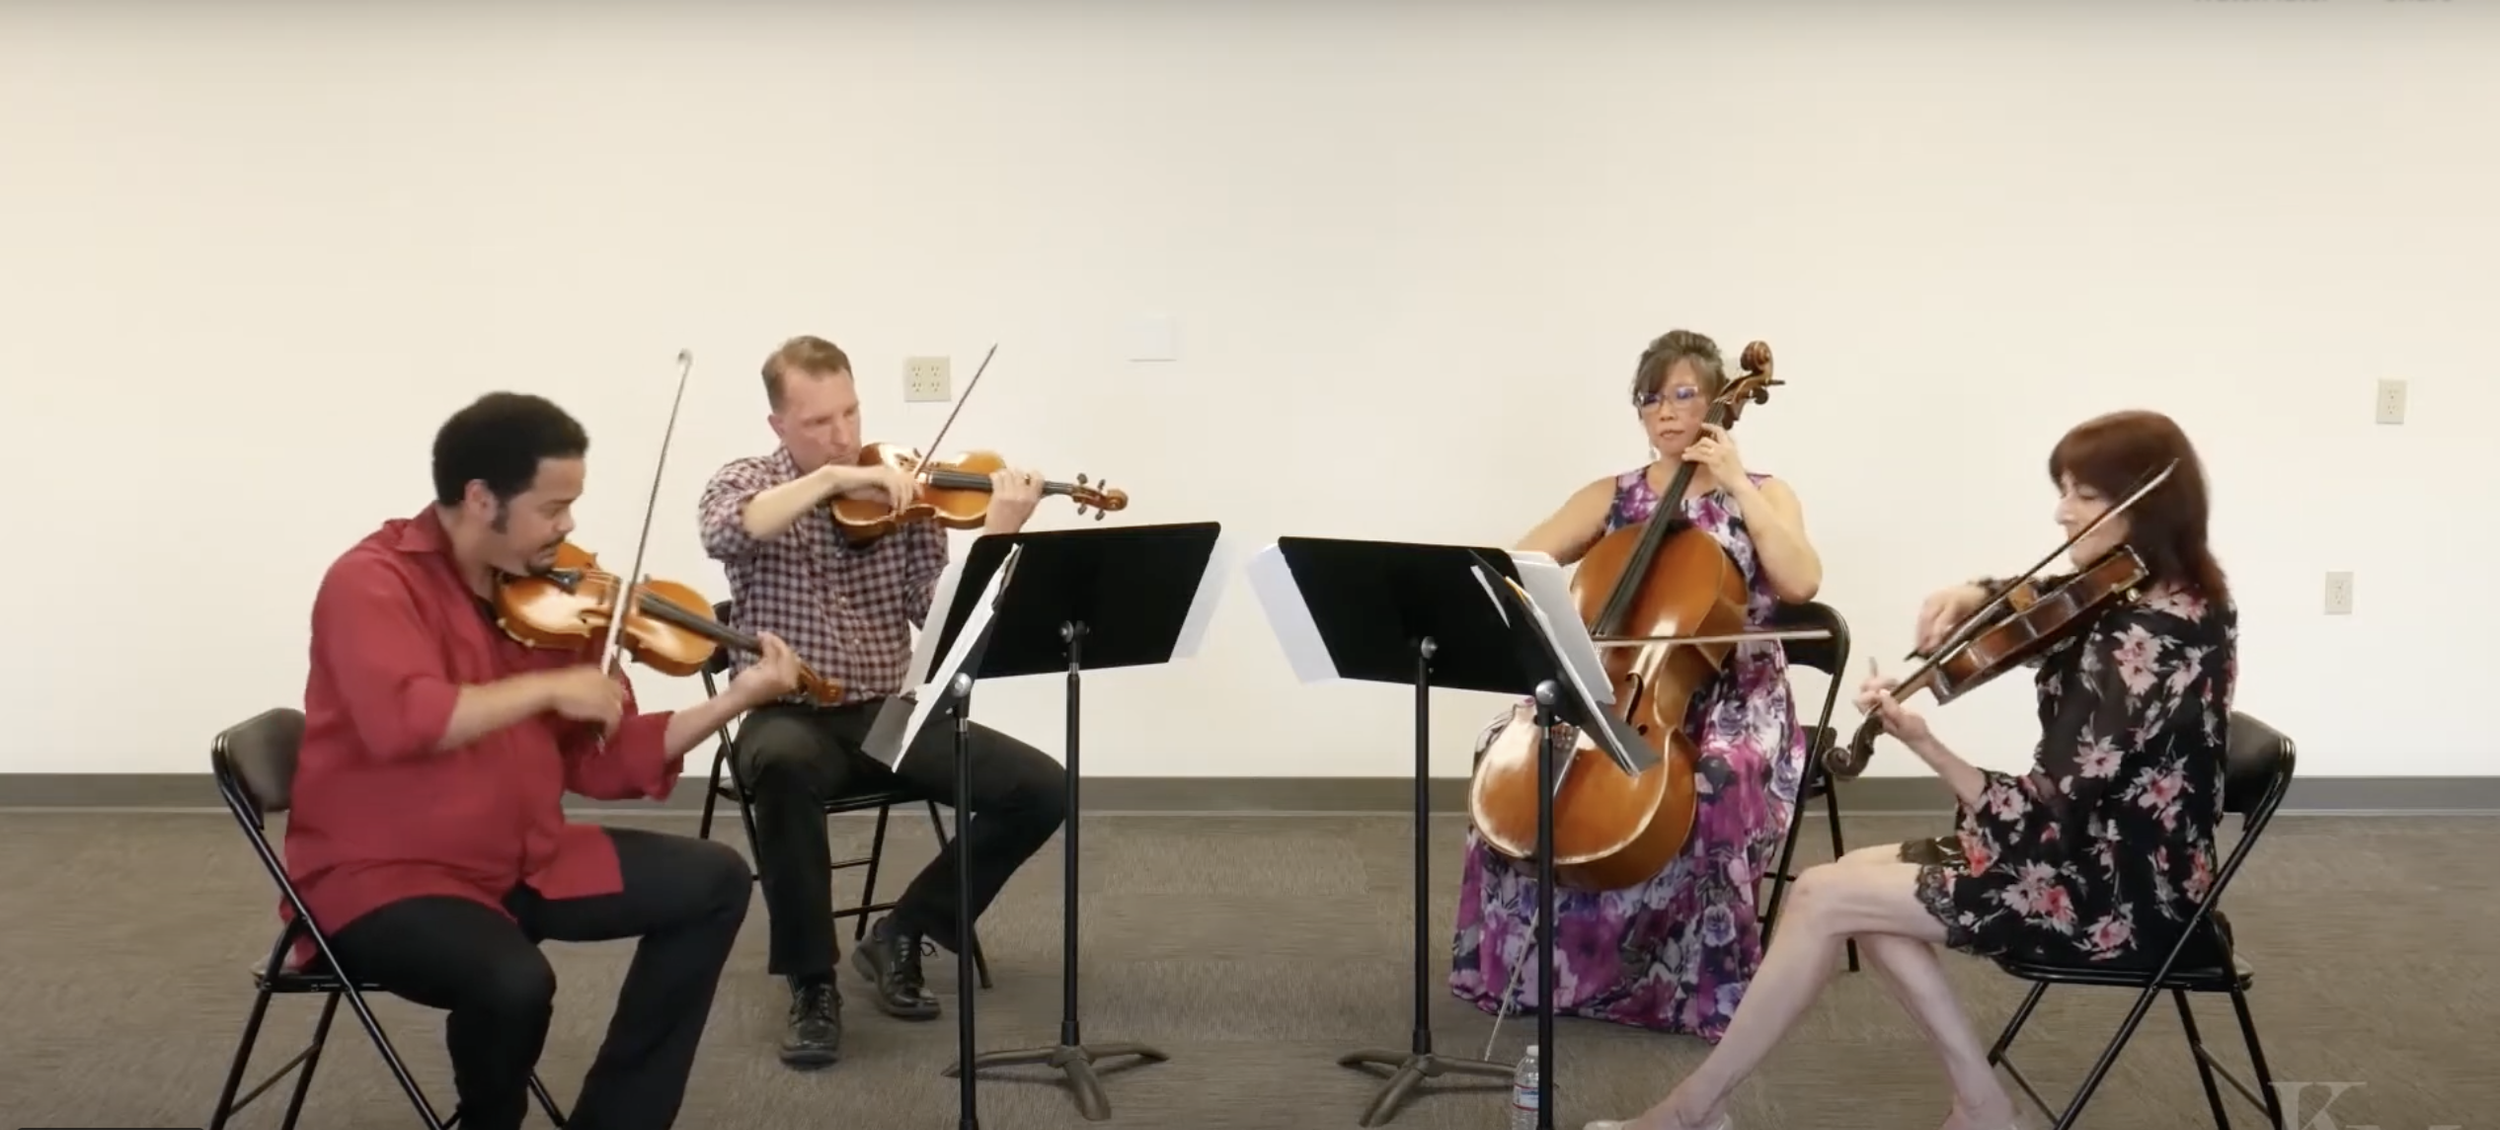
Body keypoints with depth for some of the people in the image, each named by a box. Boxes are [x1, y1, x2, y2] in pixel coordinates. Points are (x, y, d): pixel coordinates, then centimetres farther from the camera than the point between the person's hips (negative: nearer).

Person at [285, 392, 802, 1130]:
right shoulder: (371, 582, -15)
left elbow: (603, 762, 6)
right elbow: (402, 720, -34)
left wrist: (736, 698, -3)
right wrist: (550, 687, -25)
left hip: (526, 859, 8)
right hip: (384, 875, -7)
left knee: (712, 881, 0)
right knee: (515, 982, -34)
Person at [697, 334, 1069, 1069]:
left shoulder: (897, 496, 4)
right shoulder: (746, 483, 1)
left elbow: (939, 613, -7)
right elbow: (723, 535, -24)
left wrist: (997, 534, -21)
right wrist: (831, 478, -27)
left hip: (889, 714, 3)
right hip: (789, 716, -3)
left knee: (1040, 788, -16)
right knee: (785, 764, -40)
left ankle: (903, 934, 3)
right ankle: (811, 983, -23)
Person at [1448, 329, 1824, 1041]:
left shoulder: (1763, 496, 3)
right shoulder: (1611, 499, 10)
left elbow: (1801, 583, -16)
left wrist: (1736, 485, -15)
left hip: (1735, 700, -3)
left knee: (1718, 777, -37)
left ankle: (1706, 984, -19)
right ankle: (1538, 966, -6)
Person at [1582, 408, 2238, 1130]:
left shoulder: (2147, 642, -26)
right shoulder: (2170, 601, 3)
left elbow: (2048, 821, -27)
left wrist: (1921, 742, -31)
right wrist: (1975, 597, 1)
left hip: (2117, 897, -10)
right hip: (2109, 863, 10)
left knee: (1825, 897, -7)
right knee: (1857, 874, 10)